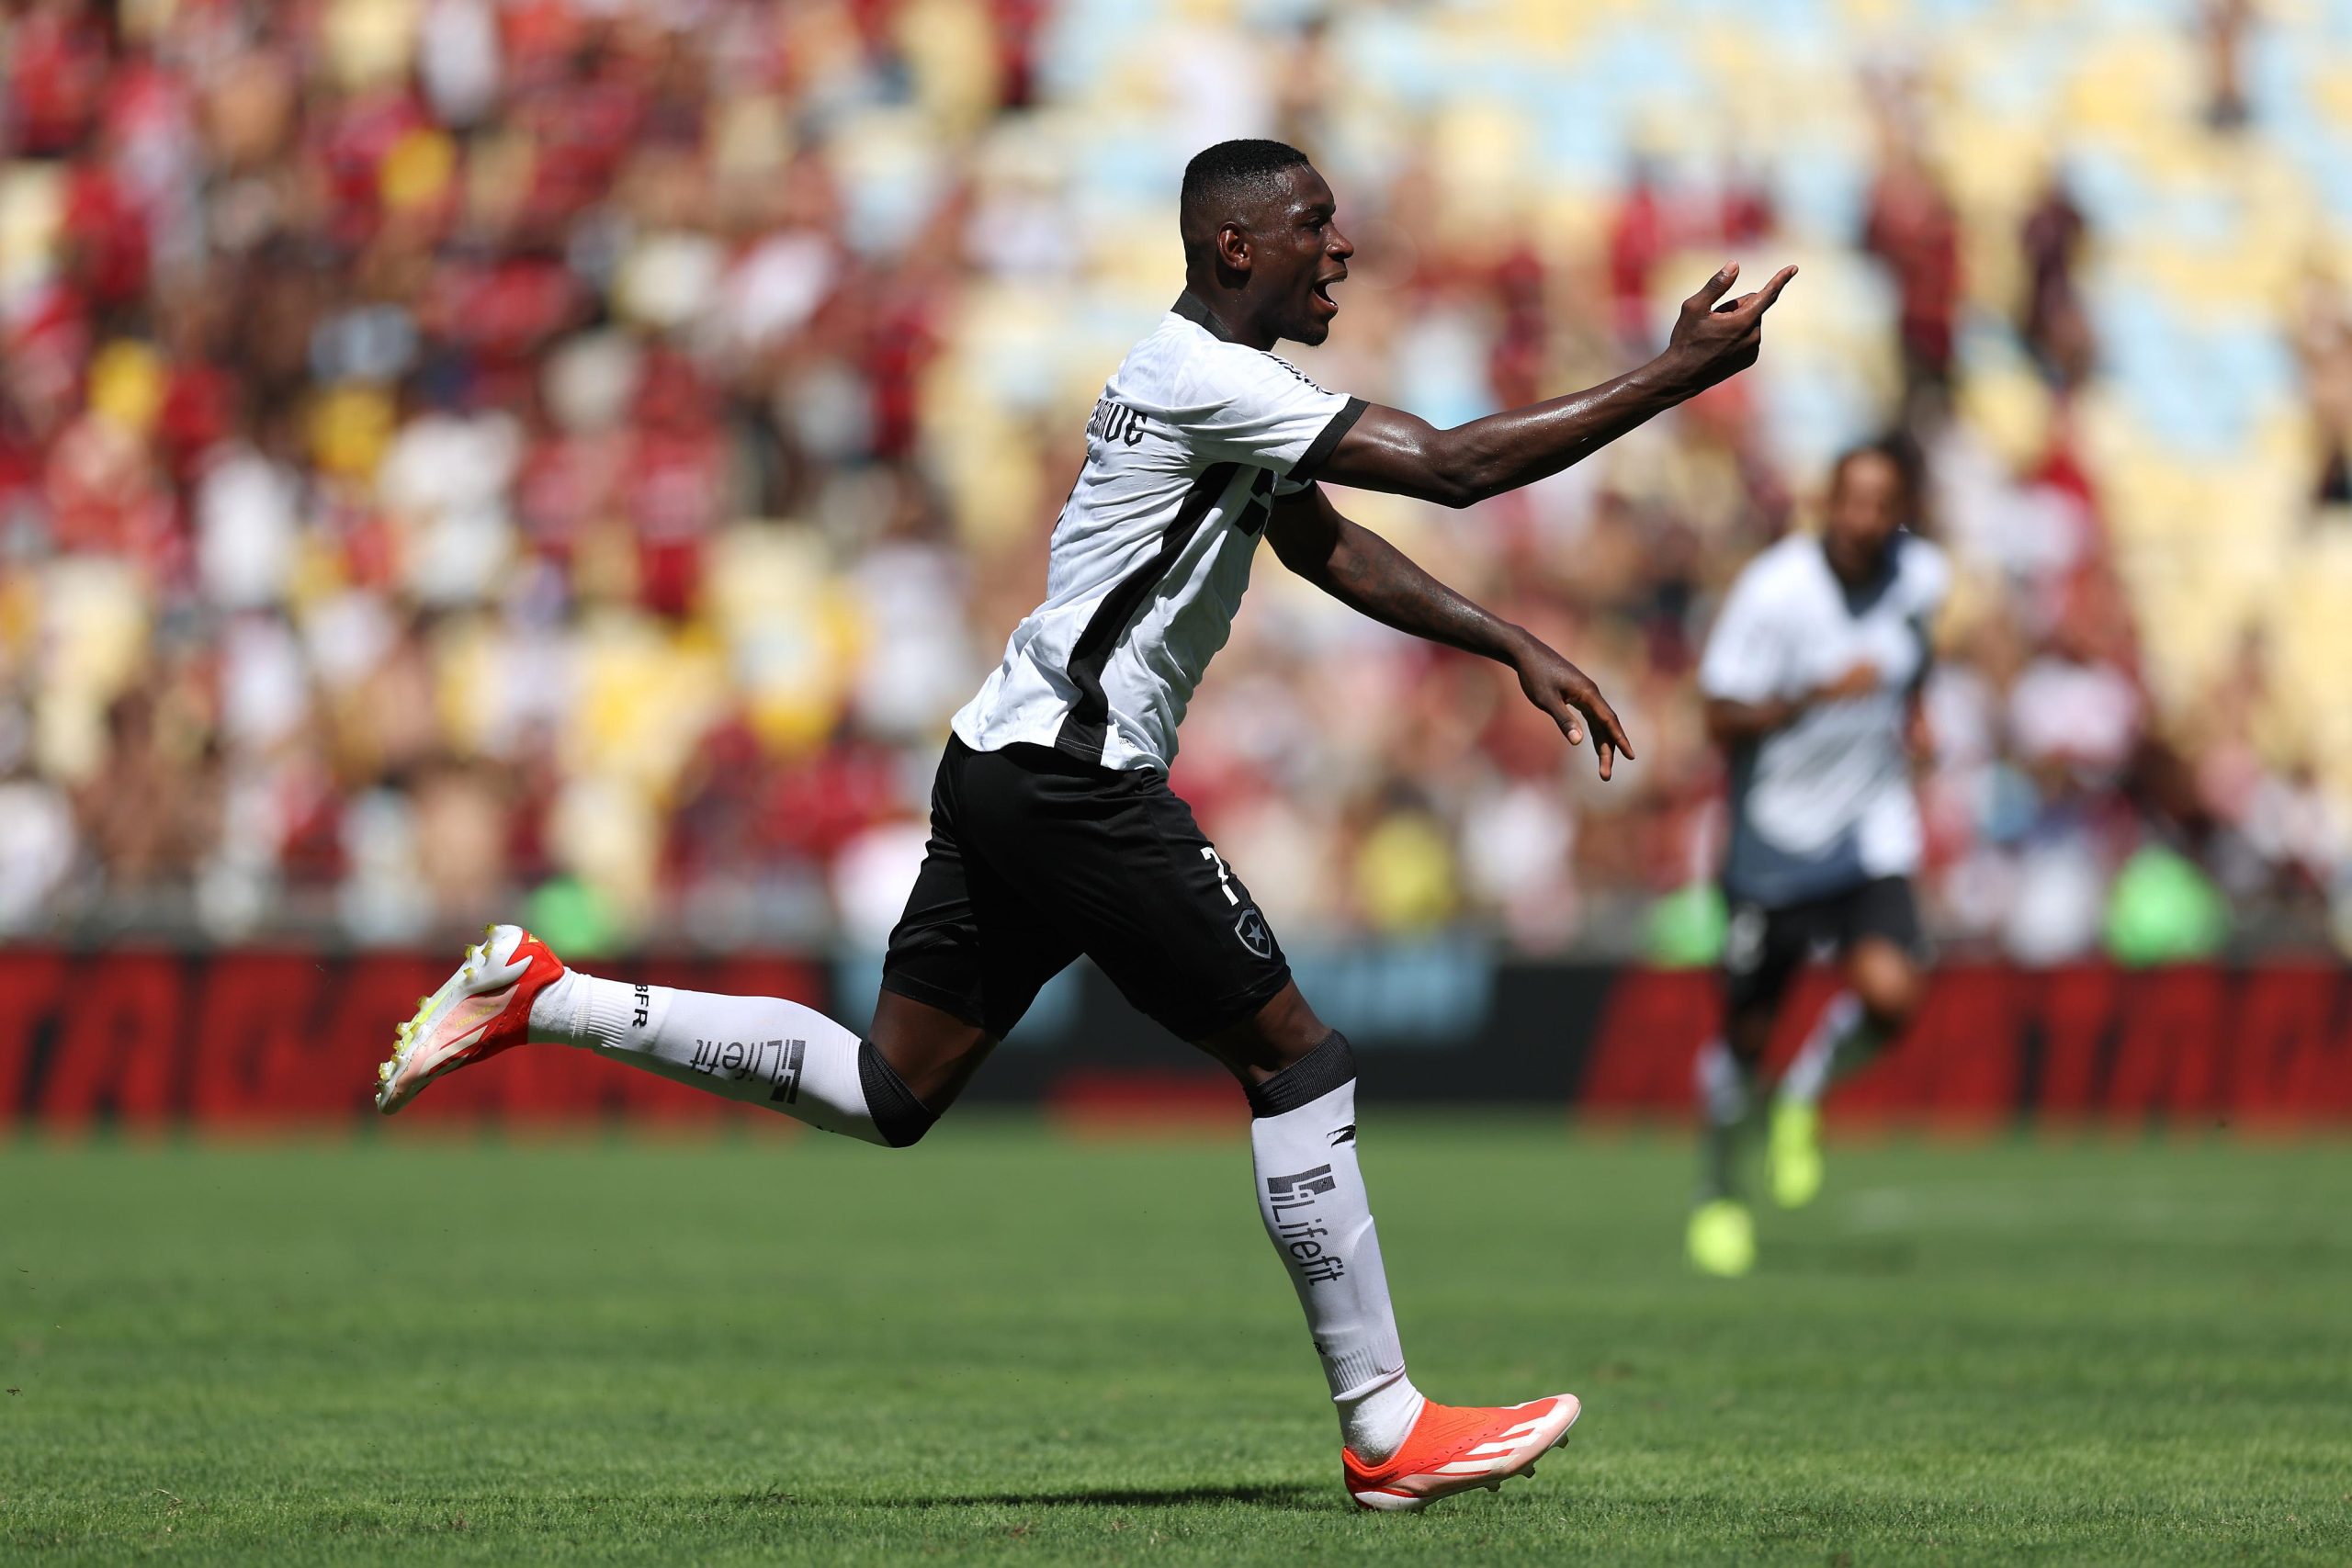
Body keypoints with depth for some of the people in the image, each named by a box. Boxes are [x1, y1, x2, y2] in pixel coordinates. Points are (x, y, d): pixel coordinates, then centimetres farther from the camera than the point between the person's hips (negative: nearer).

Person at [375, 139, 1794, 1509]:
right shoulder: (1205, 377, -14)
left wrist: (1515, 647, 19)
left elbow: (1335, 551, 26)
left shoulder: (1225, 384, 18)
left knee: (887, 1093, 12)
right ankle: (1387, 1430, -1)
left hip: (1007, 771, 10)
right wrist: (1678, 376, -16)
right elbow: (1454, 467, -19)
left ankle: (537, 997, 13)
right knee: (1296, 1055, -4)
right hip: (1076, 777, -10)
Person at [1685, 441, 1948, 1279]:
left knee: (1890, 995, -21)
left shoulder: (1922, 576, -4)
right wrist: (1821, 695, -31)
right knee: (1747, 1032, 7)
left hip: (1871, 832, 3)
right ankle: (1716, 1194, 33)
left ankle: (1808, 1091, 13)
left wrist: (1909, 711, 7)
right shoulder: (1774, 590, -20)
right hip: (1777, 833, -3)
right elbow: (1723, 719, -18)